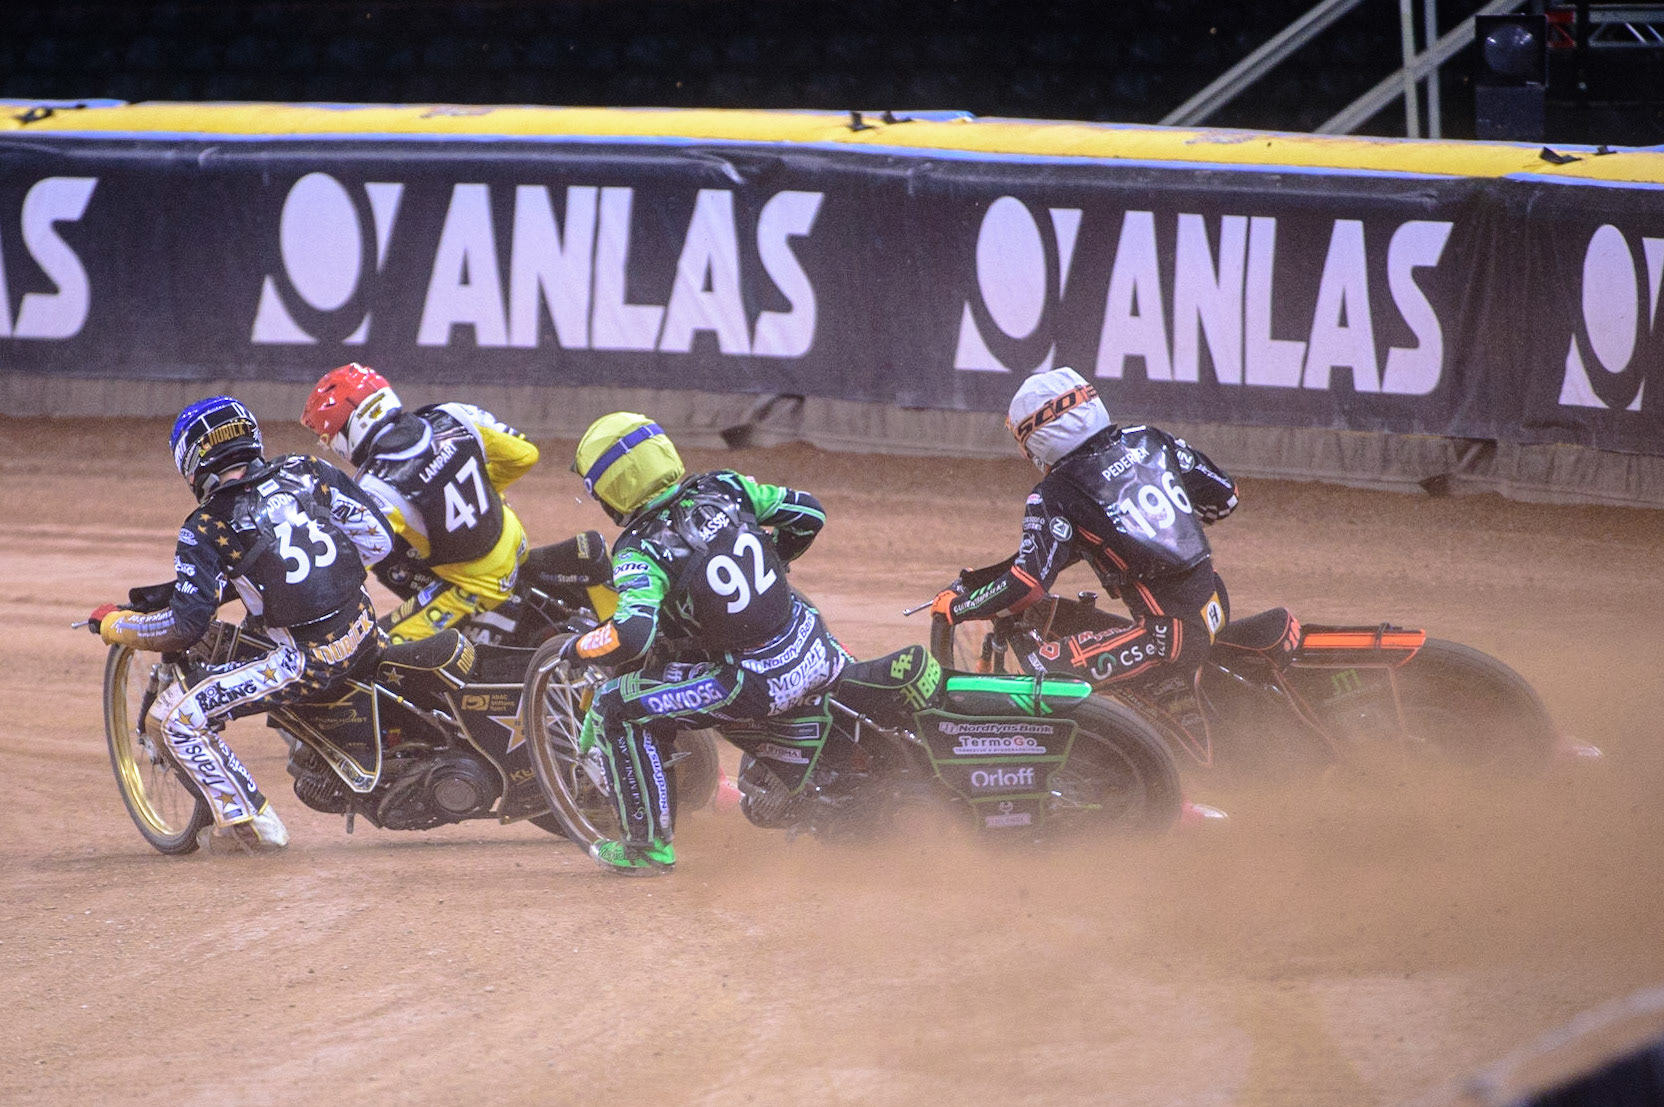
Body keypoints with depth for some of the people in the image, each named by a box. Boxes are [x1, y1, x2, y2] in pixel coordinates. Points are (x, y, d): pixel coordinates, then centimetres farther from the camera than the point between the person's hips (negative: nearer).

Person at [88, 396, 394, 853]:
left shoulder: (205, 528, -8)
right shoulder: (306, 472, 5)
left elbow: (186, 625, -13)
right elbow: (380, 537, 5)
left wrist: (113, 625, 3)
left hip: (308, 662, -6)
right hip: (365, 634, 6)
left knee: (172, 716, -1)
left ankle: (249, 821, -1)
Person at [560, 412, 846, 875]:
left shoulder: (642, 553, -17)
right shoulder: (723, 488, -1)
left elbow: (631, 637, -30)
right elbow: (808, 512, 10)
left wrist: (578, 649, -9)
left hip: (755, 683, -6)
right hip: (815, 653, 6)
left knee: (614, 708, 1)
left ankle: (648, 845, 8)